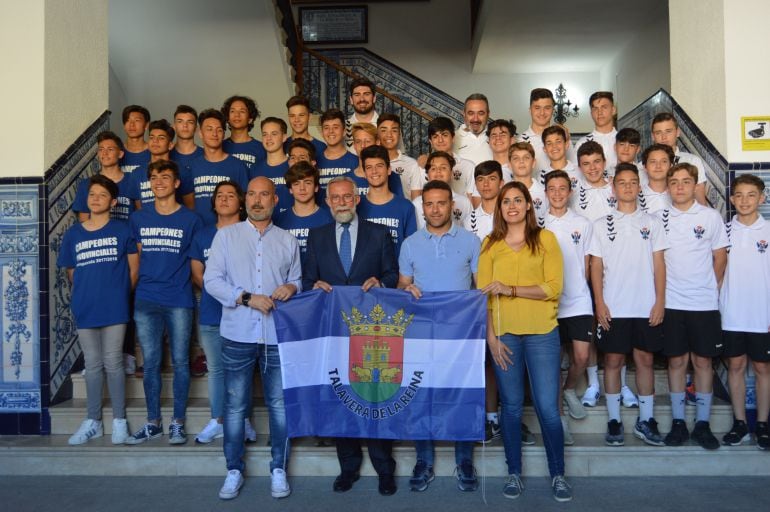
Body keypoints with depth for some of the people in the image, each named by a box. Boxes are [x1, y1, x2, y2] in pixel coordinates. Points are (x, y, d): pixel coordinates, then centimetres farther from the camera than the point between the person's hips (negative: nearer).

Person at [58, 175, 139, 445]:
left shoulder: (122, 230, -2)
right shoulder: (73, 234, 6)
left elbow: (134, 267, 2)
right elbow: (71, 273, 14)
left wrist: (120, 292, 5)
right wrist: (85, 294, 11)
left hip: (114, 308, -3)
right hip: (85, 309, 3)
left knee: (113, 363, 2)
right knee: (92, 365, 10)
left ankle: (119, 420, 13)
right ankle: (92, 421, 20)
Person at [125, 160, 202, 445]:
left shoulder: (191, 220, 1)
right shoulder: (138, 219, 10)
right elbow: (137, 257, 17)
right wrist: (138, 286, 11)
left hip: (179, 300, -3)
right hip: (146, 301, 3)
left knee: (180, 361, 2)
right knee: (151, 362, 7)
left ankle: (177, 422, 13)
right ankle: (153, 422, 18)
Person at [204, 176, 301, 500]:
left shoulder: (288, 241, 12)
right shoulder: (226, 235, 5)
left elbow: (297, 280, 15)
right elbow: (211, 280, -2)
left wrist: (291, 288, -9)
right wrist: (248, 298, -13)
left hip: (278, 335, 1)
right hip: (238, 334, -1)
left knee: (280, 405, 4)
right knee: (235, 406, 6)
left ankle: (278, 470, 18)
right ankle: (234, 470, 20)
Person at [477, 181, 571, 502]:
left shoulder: (545, 239, 3)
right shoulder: (490, 244, 8)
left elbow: (553, 288, -6)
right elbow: (483, 294, 4)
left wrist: (511, 289, -14)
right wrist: (490, 336, -4)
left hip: (542, 333, -2)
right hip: (504, 334, 2)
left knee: (547, 407, -1)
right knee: (511, 406, 9)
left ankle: (558, 475, 16)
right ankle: (514, 473, 22)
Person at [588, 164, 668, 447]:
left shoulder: (651, 222, 8)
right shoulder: (602, 224, 6)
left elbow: (659, 265, 6)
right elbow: (596, 267, 4)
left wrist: (660, 301, -3)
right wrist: (599, 303, -5)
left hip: (647, 307, 1)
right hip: (613, 307, -1)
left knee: (645, 360, 6)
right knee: (613, 361, 3)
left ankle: (645, 420, 16)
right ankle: (614, 421, 11)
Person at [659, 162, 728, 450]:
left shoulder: (710, 216, 3)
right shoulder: (659, 218, 4)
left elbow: (720, 257, 8)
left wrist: (711, 288, 7)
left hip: (704, 303, 0)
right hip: (671, 303, 1)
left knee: (703, 361, 5)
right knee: (676, 361, 6)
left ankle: (703, 424, 14)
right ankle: (678, 422, 14)